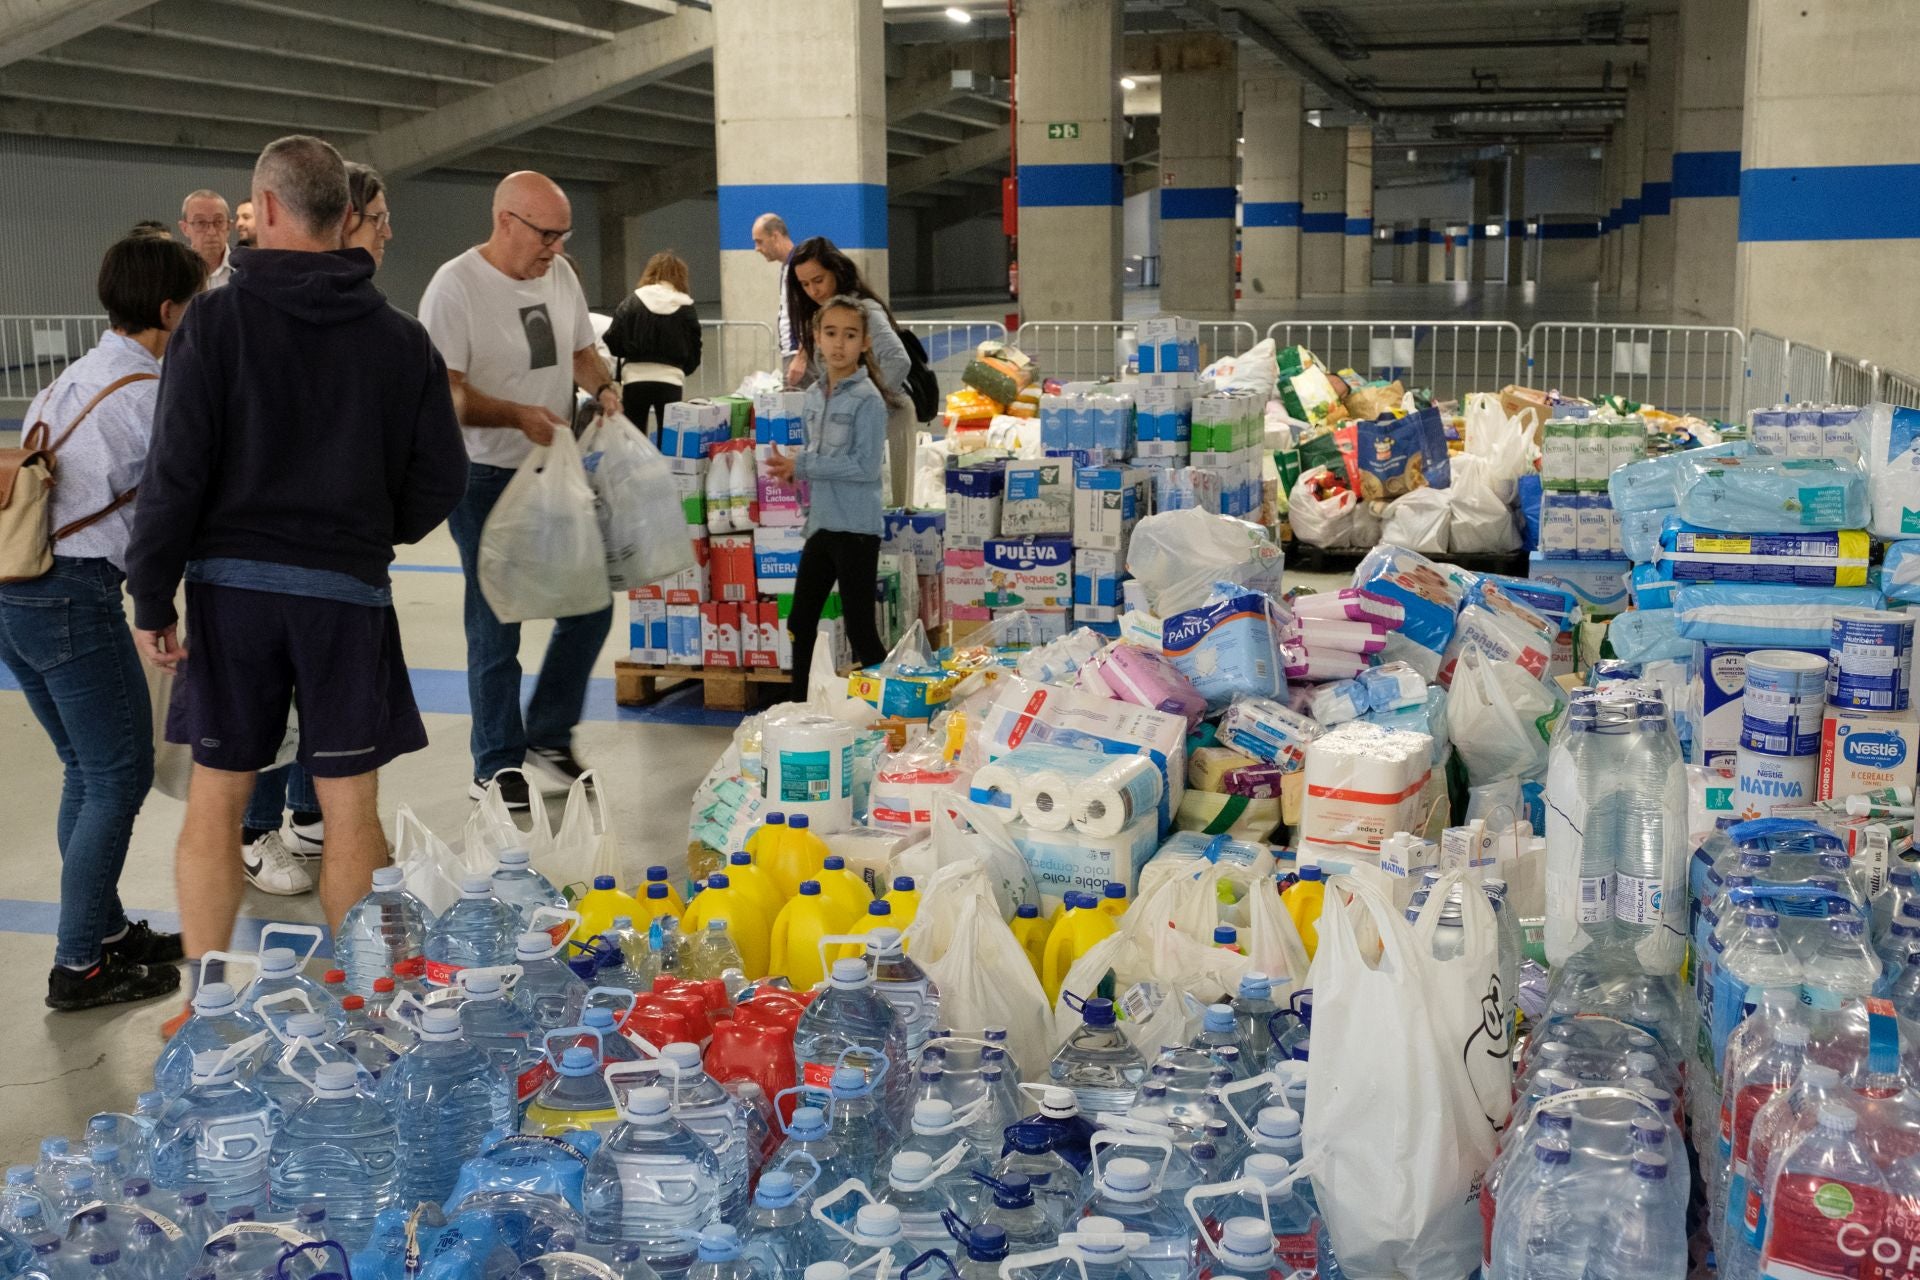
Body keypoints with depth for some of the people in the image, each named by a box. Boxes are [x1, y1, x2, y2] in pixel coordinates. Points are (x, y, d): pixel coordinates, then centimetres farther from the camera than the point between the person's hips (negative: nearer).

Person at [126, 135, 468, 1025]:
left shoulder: (216, 322, -5)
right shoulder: (401, 338, 1)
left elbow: (176, 471, -9)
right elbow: (442, 478, 1)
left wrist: (151, 596, -2)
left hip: (233, 583, 0)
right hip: (349, 587, 1)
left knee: (216, 795, 10)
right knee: (349, 804, 7)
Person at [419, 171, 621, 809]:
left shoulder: (560, 275, 8)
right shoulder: (456, 285, -14)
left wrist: (602, 387, -1)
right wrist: (517, 414, -28)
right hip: (488, 477, -7)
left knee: (591, 604, 9)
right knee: (496, 630, 1)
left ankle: (549, 734, 28)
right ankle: (497, 769, 14)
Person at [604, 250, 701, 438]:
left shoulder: (632, 302, 0)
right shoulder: (686, 308, 1)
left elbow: (613, 343, 0)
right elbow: (694, 354, 4)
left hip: (636, 378, 0)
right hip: (670, 381, 0)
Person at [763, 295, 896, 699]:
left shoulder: (867, 398, -13)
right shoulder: (814, 394, 10)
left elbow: (865, 466, -20)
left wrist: (802, 466, -17)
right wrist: (791, 468, -2)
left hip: (855, 527, -8)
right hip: (820, 525, 8)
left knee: (860, 630, -1)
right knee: (800, 622, 16)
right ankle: (798, 706, 29)